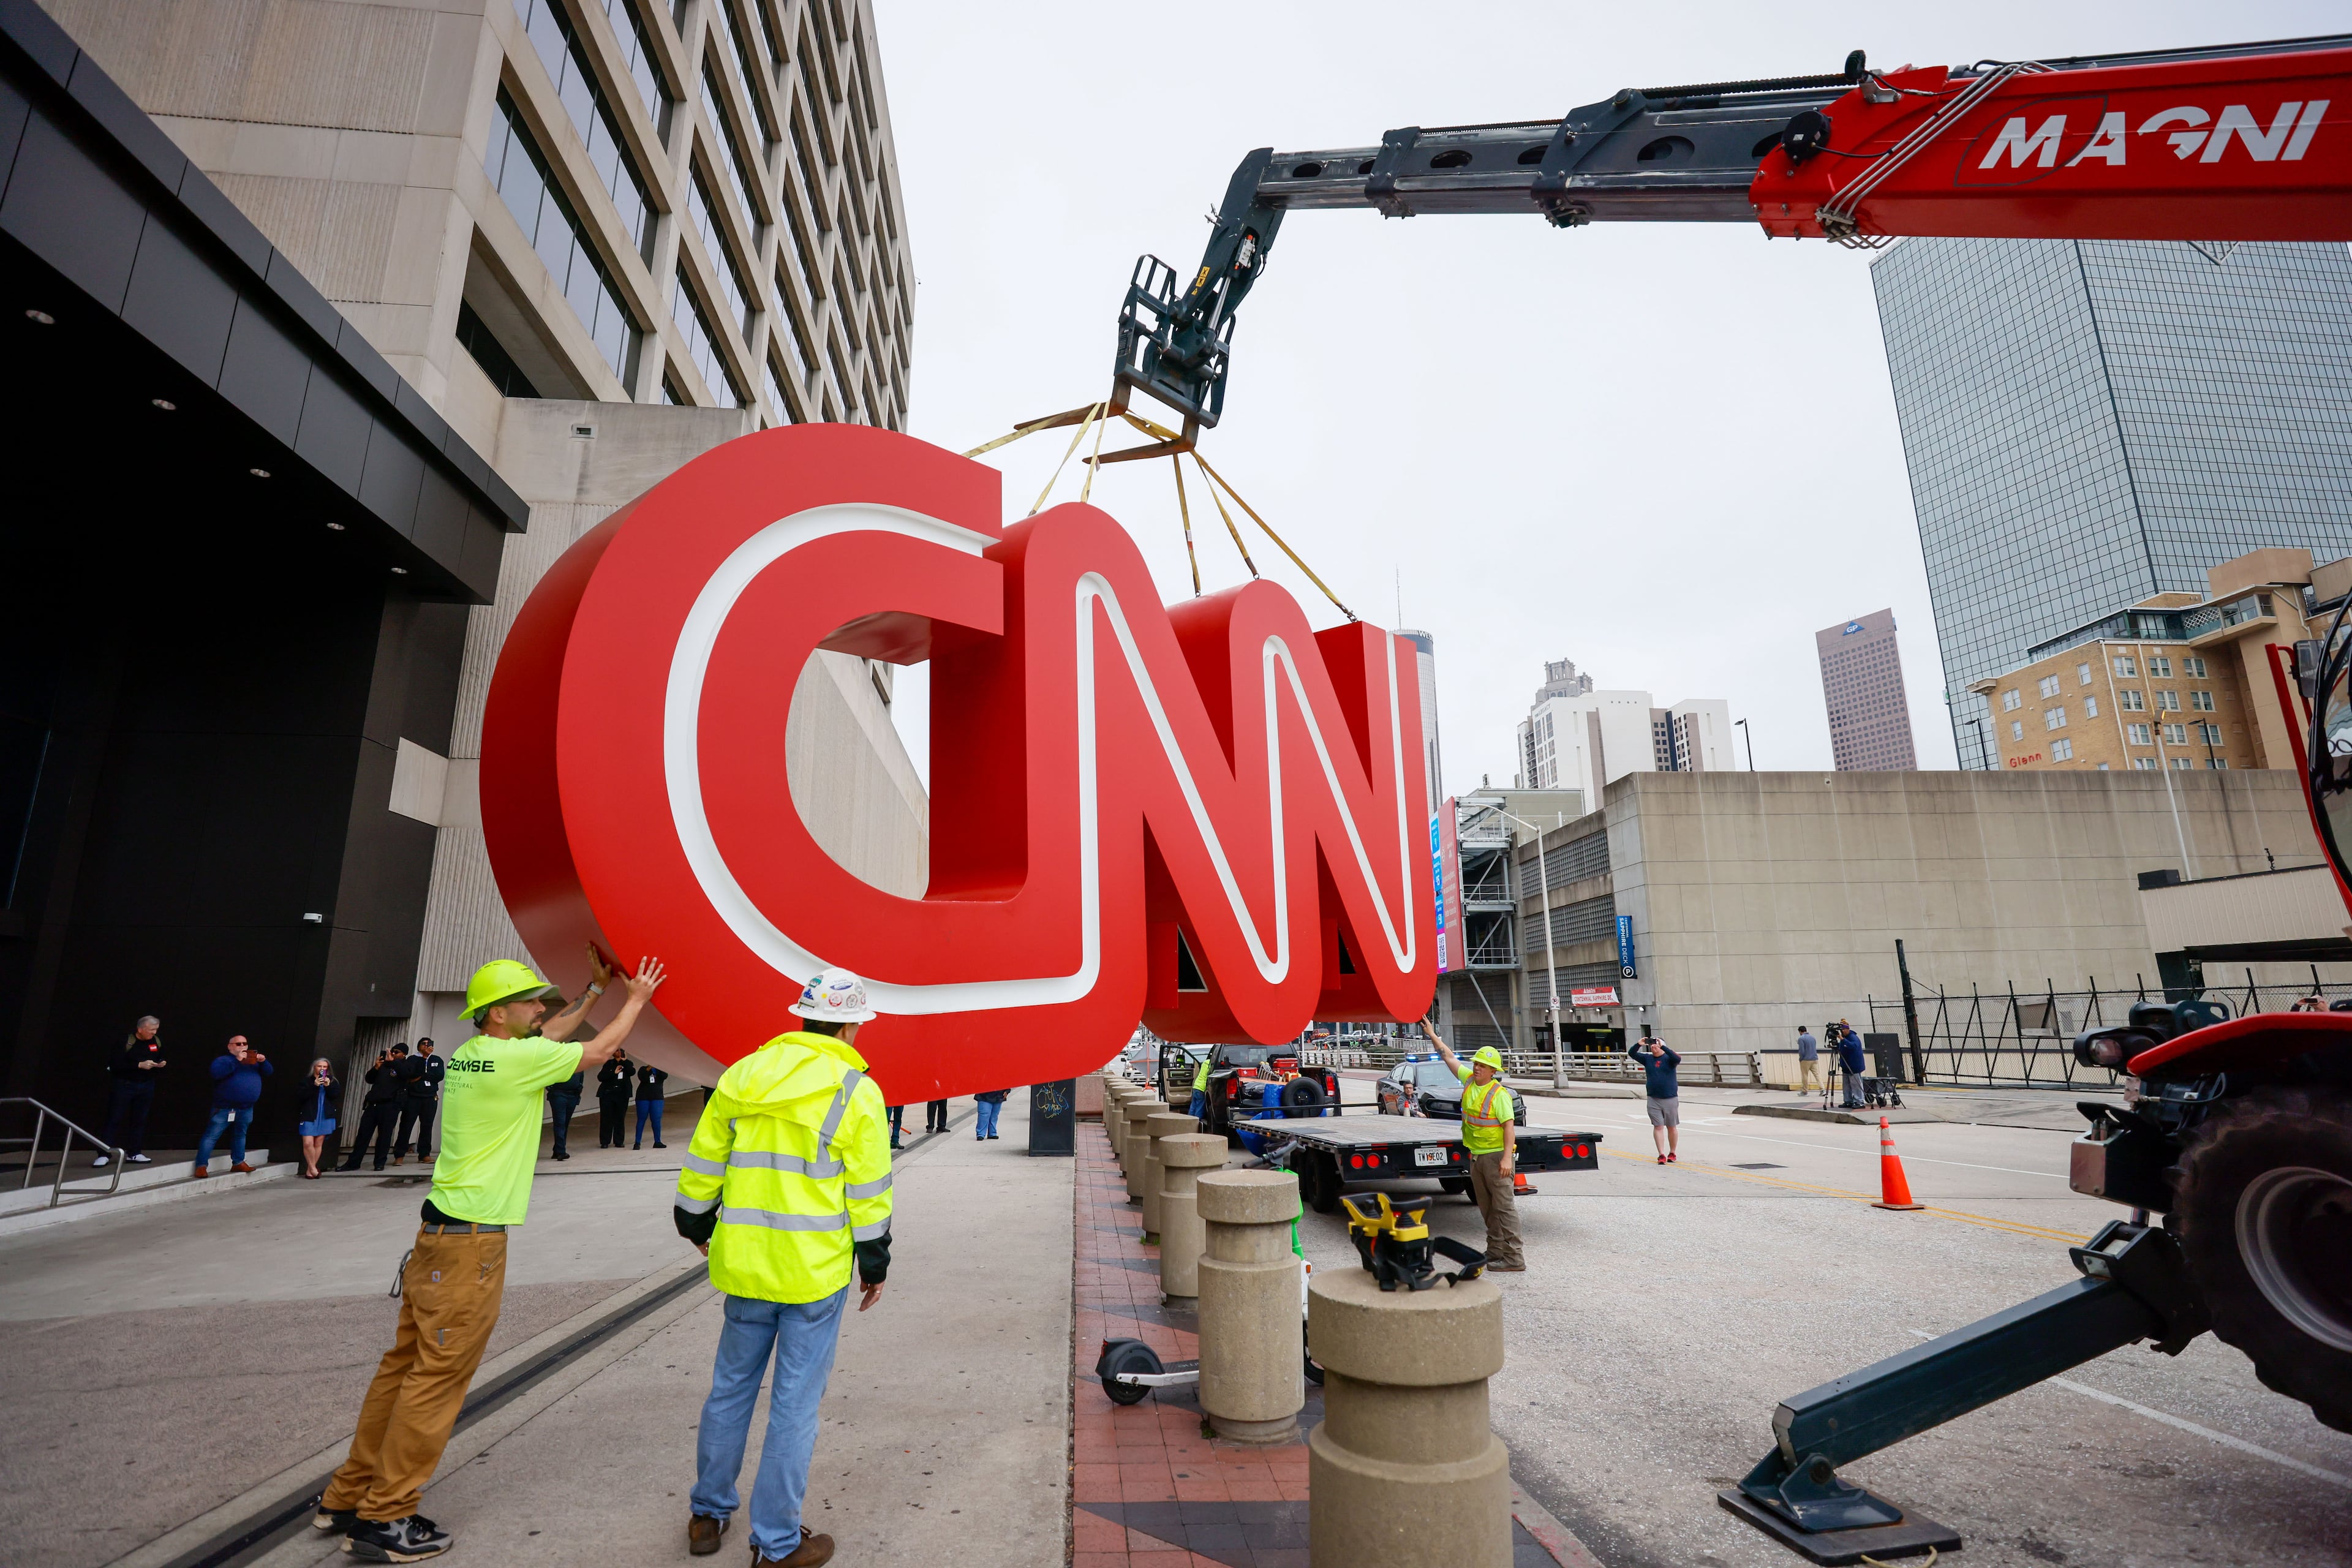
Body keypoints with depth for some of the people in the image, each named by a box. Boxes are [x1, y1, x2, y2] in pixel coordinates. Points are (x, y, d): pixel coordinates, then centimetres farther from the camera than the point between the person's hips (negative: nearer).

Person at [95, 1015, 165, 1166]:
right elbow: (115, 1065, -18)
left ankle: (134, 1153, 14)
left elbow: (160, 1061, 16)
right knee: (114, 1119, -1)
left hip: (146, 1086, 4)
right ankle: (104, 1154, 5)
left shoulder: (157, 1042, 4)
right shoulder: (125, 1042, -13)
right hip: (124, 1085, -4)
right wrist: (139, 1065, -24)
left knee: (140, 1120, 7)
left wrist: (160, 1065, -6)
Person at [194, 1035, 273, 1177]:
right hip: (224, 1108, -5)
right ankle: (202, 1166, -4)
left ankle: (238, 1162, 24)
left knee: (240, 1135, 16)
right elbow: (217, 1073, -23)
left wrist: (263, 1062, -10)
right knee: (211, 1136, -6)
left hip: (246, 1109, 5)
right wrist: (237, 1060, -27)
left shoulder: (253, 1061, 14)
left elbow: (268, 1072, 9)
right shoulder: (223, 1060, -3)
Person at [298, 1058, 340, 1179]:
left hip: (325, 1116, 2)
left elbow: (335, 1096, 0)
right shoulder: (308, 1081, 4)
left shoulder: (332, 1081, 11)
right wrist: (314, 1086, -19)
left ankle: (310, 1170, 11)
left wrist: (328, 1086, -14)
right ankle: (313, 1168, 5)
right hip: (310, 1116, -2)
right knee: (308, 1143, -11)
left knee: (319, 1143, 2)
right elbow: (302, 1096, -9)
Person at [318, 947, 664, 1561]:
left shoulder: (468, 1055, 9)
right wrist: (637, 999, 7)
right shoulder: (516, 1059, -17)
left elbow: (547, 1037, 22)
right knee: (438, 1378, 1)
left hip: (438, 1235, 9)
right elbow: (599, 1051, -5)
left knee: (406, 1365, 17)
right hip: (472, 1245, -9)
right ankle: (384, 1520, 11)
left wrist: (595, 987, 25)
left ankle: (349, 1498, 28)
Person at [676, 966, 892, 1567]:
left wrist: (697, 1225, 26)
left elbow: (702, 1167, 9)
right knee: (796, 1403, 7)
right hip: (816, 1270, -5)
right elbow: (869, 1196, -9)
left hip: (745, 1263, 5)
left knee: (731, 1386, 21)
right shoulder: (857, 1093, -12)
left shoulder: (740, 1077, 2)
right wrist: (875, 1266, 4)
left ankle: (708, 1515, 38)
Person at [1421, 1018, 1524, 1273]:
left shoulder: (1499, 1094, -14)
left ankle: (1514, 1258, -4)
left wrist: (1507, 1157, -26)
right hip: (1476, 1156, 8)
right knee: (1487, 1209, 13)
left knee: (1504, 1206, -6)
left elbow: (1509, 1126, -19)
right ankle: (1496, 1251, 21)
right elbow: (1449, 1057, 16)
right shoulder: (1469, 1080, 7)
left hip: (1496, 1156, -8)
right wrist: (1433, 1035, 17)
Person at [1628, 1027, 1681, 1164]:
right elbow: (1631, 1053, 1)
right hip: (1654, 1100, 2)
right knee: (1658, 1127, -1)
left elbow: (1677, 1059, -26)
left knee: (1672, 1127, 9)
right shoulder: (1647, 1058, 6)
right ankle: (1662, 1155, -1)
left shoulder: (1669, 1058, -5)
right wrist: (1638, 1045, -17)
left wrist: (1662, 1047, -31)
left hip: (1670, 1099, -2)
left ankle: (1672, 1153, 24)